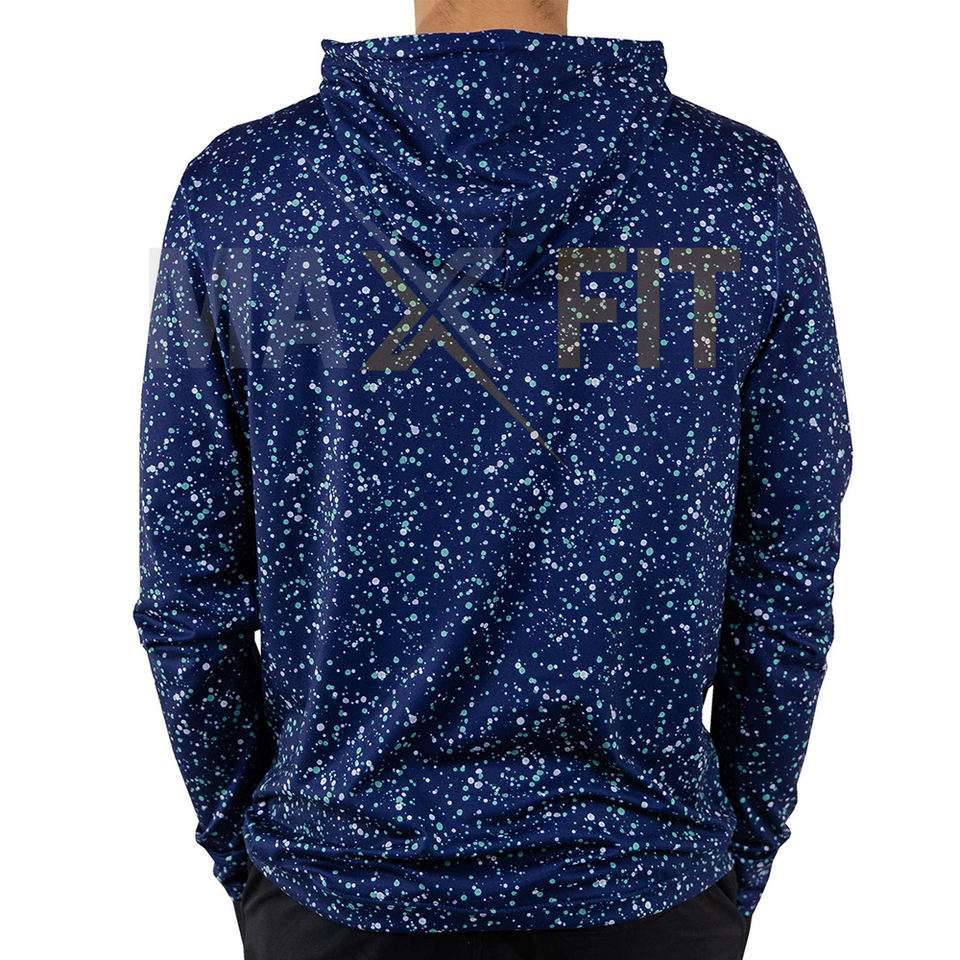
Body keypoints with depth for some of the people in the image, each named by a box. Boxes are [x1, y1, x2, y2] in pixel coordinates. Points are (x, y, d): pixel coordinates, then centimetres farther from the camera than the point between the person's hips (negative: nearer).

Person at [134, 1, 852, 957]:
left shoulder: (235, 189, -12)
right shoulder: (746, 187, -10)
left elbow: (188, 587, -6)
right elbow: (788, 582, -5)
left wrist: (240, 843, 9)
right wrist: (742, 860, 9)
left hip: (338, 881, 1)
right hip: (643, 877, 1)